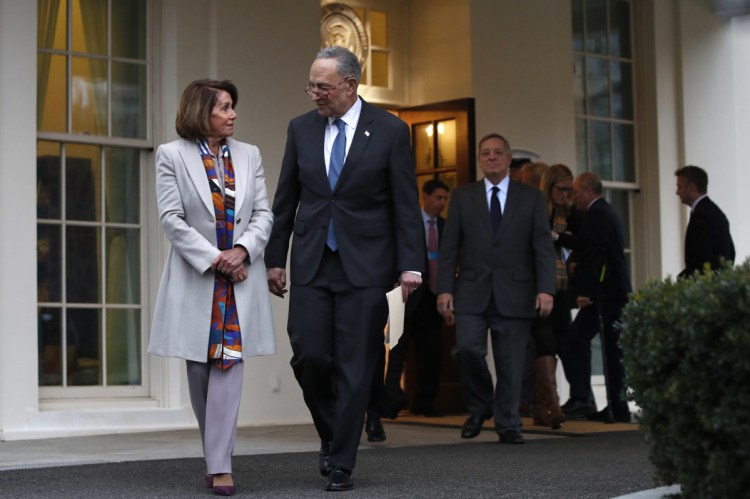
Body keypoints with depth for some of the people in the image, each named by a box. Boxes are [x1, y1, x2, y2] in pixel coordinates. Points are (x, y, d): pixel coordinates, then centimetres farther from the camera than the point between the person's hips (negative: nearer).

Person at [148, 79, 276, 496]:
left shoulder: (249, 155, 10)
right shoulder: (173, 155, 1)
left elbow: (264, 214, 7)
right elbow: (172, 218, -5)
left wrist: (242, 250, -11)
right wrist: (215, 259, -12)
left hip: (241, 276, 1)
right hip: (195, 276, -1)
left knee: (229, 365, -7)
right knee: (199, 368, 5)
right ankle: (218, 453, 21)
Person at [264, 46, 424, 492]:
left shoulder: (390, 130, -3)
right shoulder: (301, 129, 7)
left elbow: (406, 204, -3)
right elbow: (286, 200, 11)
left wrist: (410, 266, -9)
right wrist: (276, 258, 8)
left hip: (364, 266, -3)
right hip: (312, 265, 3)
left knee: (354, 367, -1)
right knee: (309, 356, -4)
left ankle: (341, 463, 9)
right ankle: (332, 434, 22)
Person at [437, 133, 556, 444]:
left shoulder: (530, 198, 9)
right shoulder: (462, 197, 11)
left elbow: (543, 247, 4)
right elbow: (449, 247, 7)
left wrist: (546, 289, -9)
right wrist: (445, 288, -4)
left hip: (514, 293, 0)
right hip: (472, 292, 0)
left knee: (511, 362, 0)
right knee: (467, 348, -15)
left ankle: (508, 425, 13)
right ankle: (479, 407, 9)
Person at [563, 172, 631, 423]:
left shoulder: (595, 214, -10)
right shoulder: (608, 212, 22)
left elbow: (594, 253, -19)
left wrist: (585, 291, -22)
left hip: (604, 291, -10)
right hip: (618, 290, 10)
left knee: (577, 338, -12)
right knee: (612, 347, 9)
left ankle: (581, 399, -17)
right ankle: (617, 407, 10)